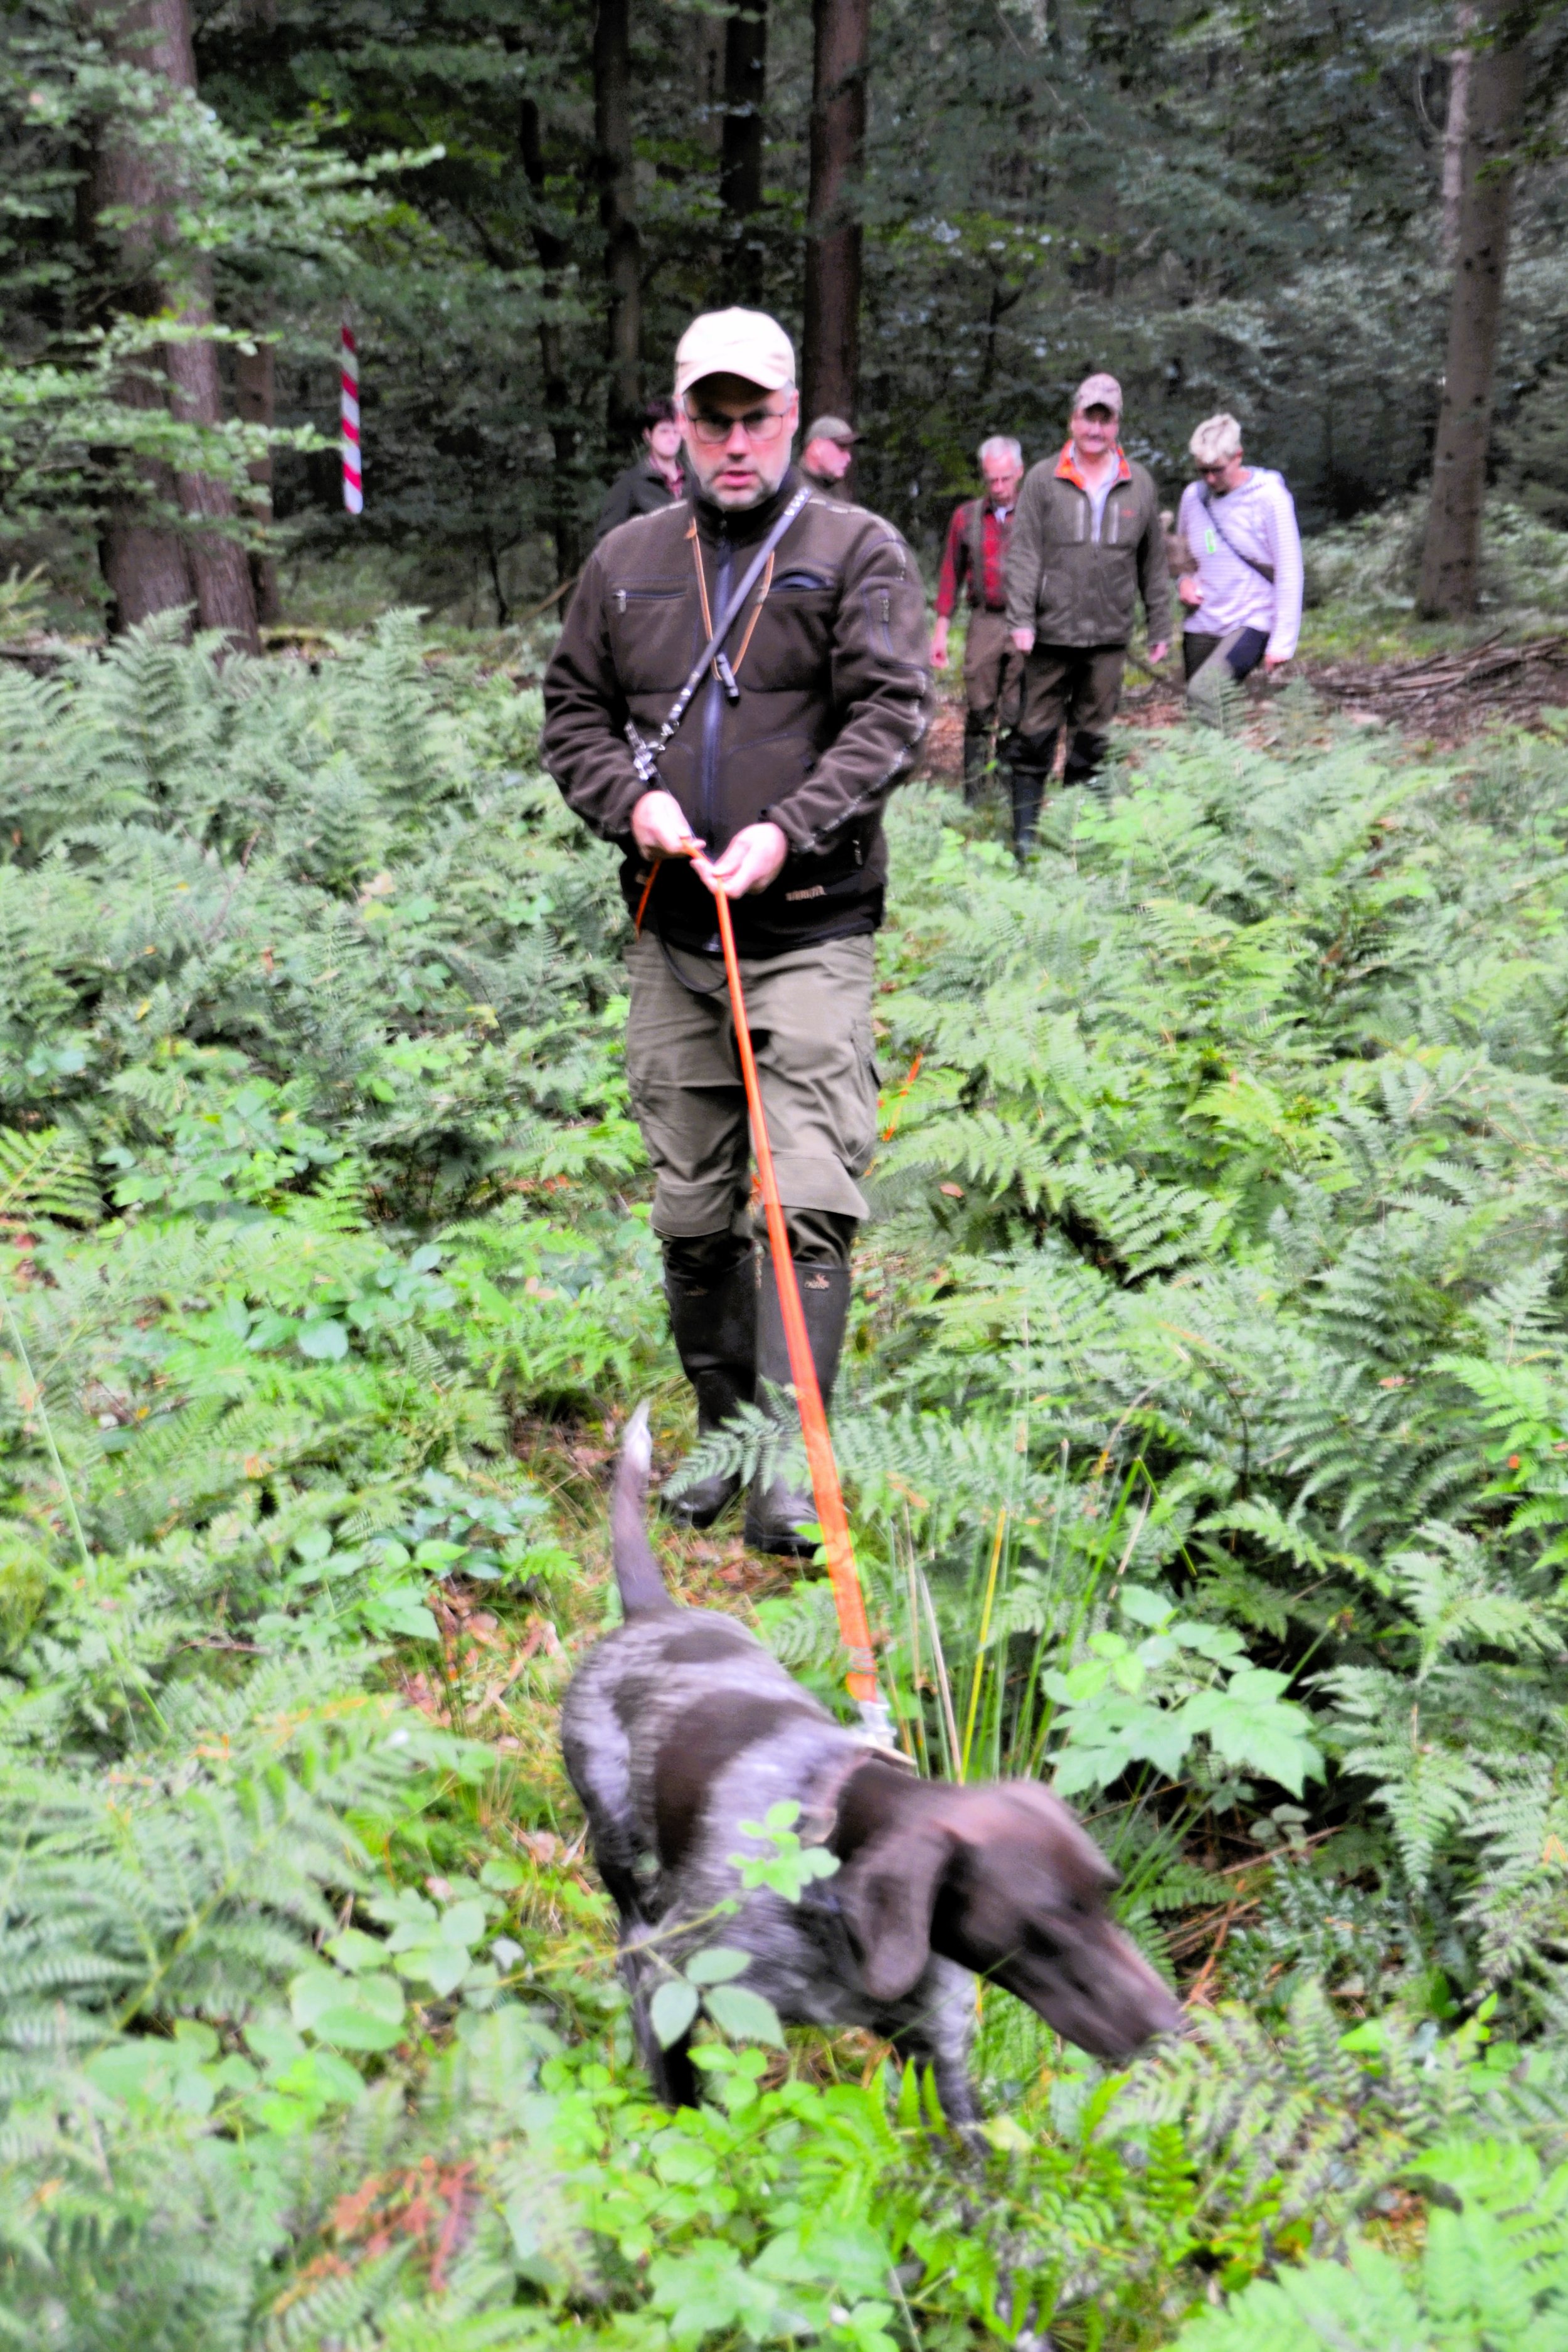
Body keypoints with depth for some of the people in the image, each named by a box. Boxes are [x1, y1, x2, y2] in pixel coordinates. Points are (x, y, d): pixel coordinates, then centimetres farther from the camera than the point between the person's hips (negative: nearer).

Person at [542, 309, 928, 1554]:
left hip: (813, 931, -4)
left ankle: (789, 1462, -10)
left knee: (808, 1198, -13)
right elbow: (573, 709, 18)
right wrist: (628, 798, -4)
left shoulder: (859, 552, 4)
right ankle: (720, 1429, 25)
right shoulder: (627, 561, 15)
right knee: (690, 1208, 9)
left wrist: (788, 831, -20)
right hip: (670, 934, 4)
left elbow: (890, 718, -6)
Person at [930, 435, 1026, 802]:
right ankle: (973, 796, 4)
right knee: (978, 713, 0)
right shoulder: (966, 517, 11)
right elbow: (951, 575, 14)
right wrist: (940, 631, 10)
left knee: (1017, 717, -4)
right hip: (984, 623, 2)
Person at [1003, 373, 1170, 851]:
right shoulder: (1043, 479, 3)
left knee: (1093, 736, 6)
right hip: (1052, 631, -2)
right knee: (1037, 734, -1)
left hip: (1110, 634, 2)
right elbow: (1023, 554, -2)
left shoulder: (1139, 485, 10)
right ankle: (1025, 828, 6)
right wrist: (1021, 619, -11)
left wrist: (1160, 628, 12)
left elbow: (1154, 562, 14)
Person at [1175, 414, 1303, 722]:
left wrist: (1283, 641, -14)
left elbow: (1289, 572, -9)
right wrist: (1183, 580, 0)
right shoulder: (1193, 496, 5)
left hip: (1252, 623, -6)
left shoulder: (1269, 497, -9)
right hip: (1201, 626, 6)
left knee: (1204, 689, -30)